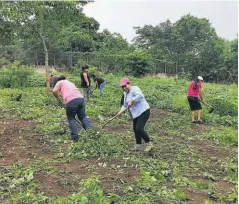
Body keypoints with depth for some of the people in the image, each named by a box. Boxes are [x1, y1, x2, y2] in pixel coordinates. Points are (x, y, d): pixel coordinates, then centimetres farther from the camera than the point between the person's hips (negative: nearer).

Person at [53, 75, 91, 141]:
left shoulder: (60, 82, 19)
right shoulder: (71, 83, 38)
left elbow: (54, 91, 2)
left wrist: (57, 98, 22)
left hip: (71, 101, -5)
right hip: (81, 98, 5)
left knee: (71, 119, 10)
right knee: (83, 117, 18)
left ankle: (75, 137, 11)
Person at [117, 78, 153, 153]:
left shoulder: (134, 89, -16)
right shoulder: (125, 93, 13)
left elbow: (140, 95, -36)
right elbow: (125, 104, 18)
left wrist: (131, 101, -35)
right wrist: (121, 111, 2)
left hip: (143, 111, -10)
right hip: (136, 114, 10)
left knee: (139, 129, -16)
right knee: (135, 129, 12)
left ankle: (149, 144, 2)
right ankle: (139, 146, 28)